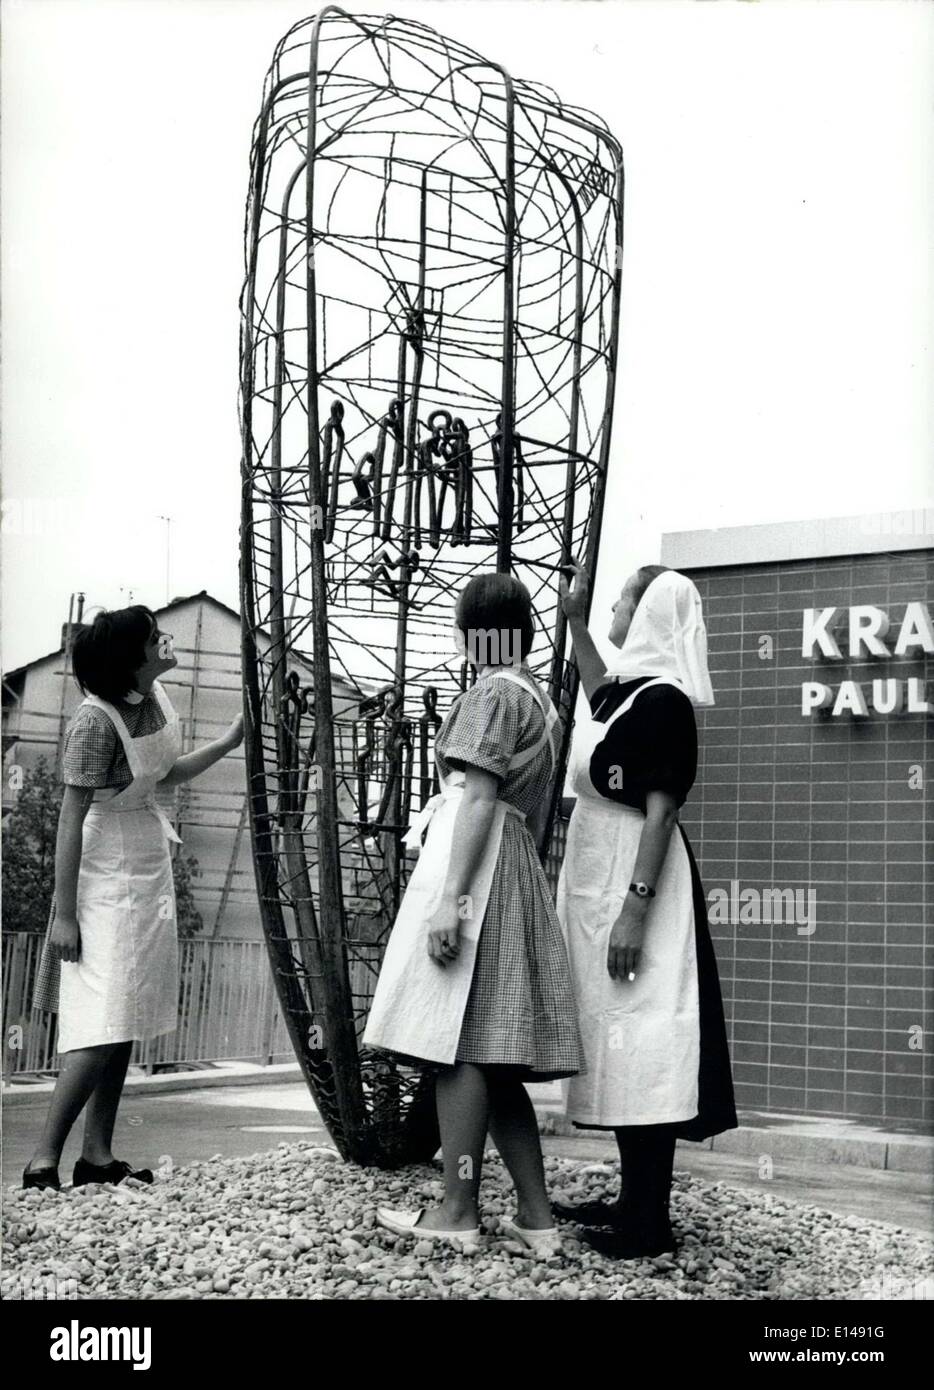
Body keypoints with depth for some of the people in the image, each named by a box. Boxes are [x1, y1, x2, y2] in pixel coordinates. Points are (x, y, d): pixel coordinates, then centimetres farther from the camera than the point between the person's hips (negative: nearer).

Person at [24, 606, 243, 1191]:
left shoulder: (155, 696, 1)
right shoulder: (96, 721, -22)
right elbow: (71, 819, -19)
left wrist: (231, 741, 10)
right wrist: (64, 913, -18)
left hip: (151, 874, 8)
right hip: (109, 878, -8)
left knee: (127, 1023, 9)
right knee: (103, 1027, -10)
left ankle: (98, 1155, 14)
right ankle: (44, 1160, -2)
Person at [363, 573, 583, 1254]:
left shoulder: (493, 692, -6)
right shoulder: (541, 700, 22)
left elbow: (479, 799, -15)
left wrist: (450, 899, -20)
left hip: (473, 862, -9)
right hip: (519, 866, 9)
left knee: (459, 1044, -7)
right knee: (493, 1057, 8)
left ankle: (459, 1212, -5)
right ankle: (537, 1215, 7)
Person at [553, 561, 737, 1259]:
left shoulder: (663, 700, -14)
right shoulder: (628, 689, 11)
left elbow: (661, 812, -19)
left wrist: (635, 909, -24)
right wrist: (574, 623, 34)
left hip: (635, 885, -10)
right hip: (601, 883, 10)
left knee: (641, 1041, -6)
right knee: (621, 1044, 13)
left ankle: (650, 1222, 0)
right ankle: (635, 1200, 21)